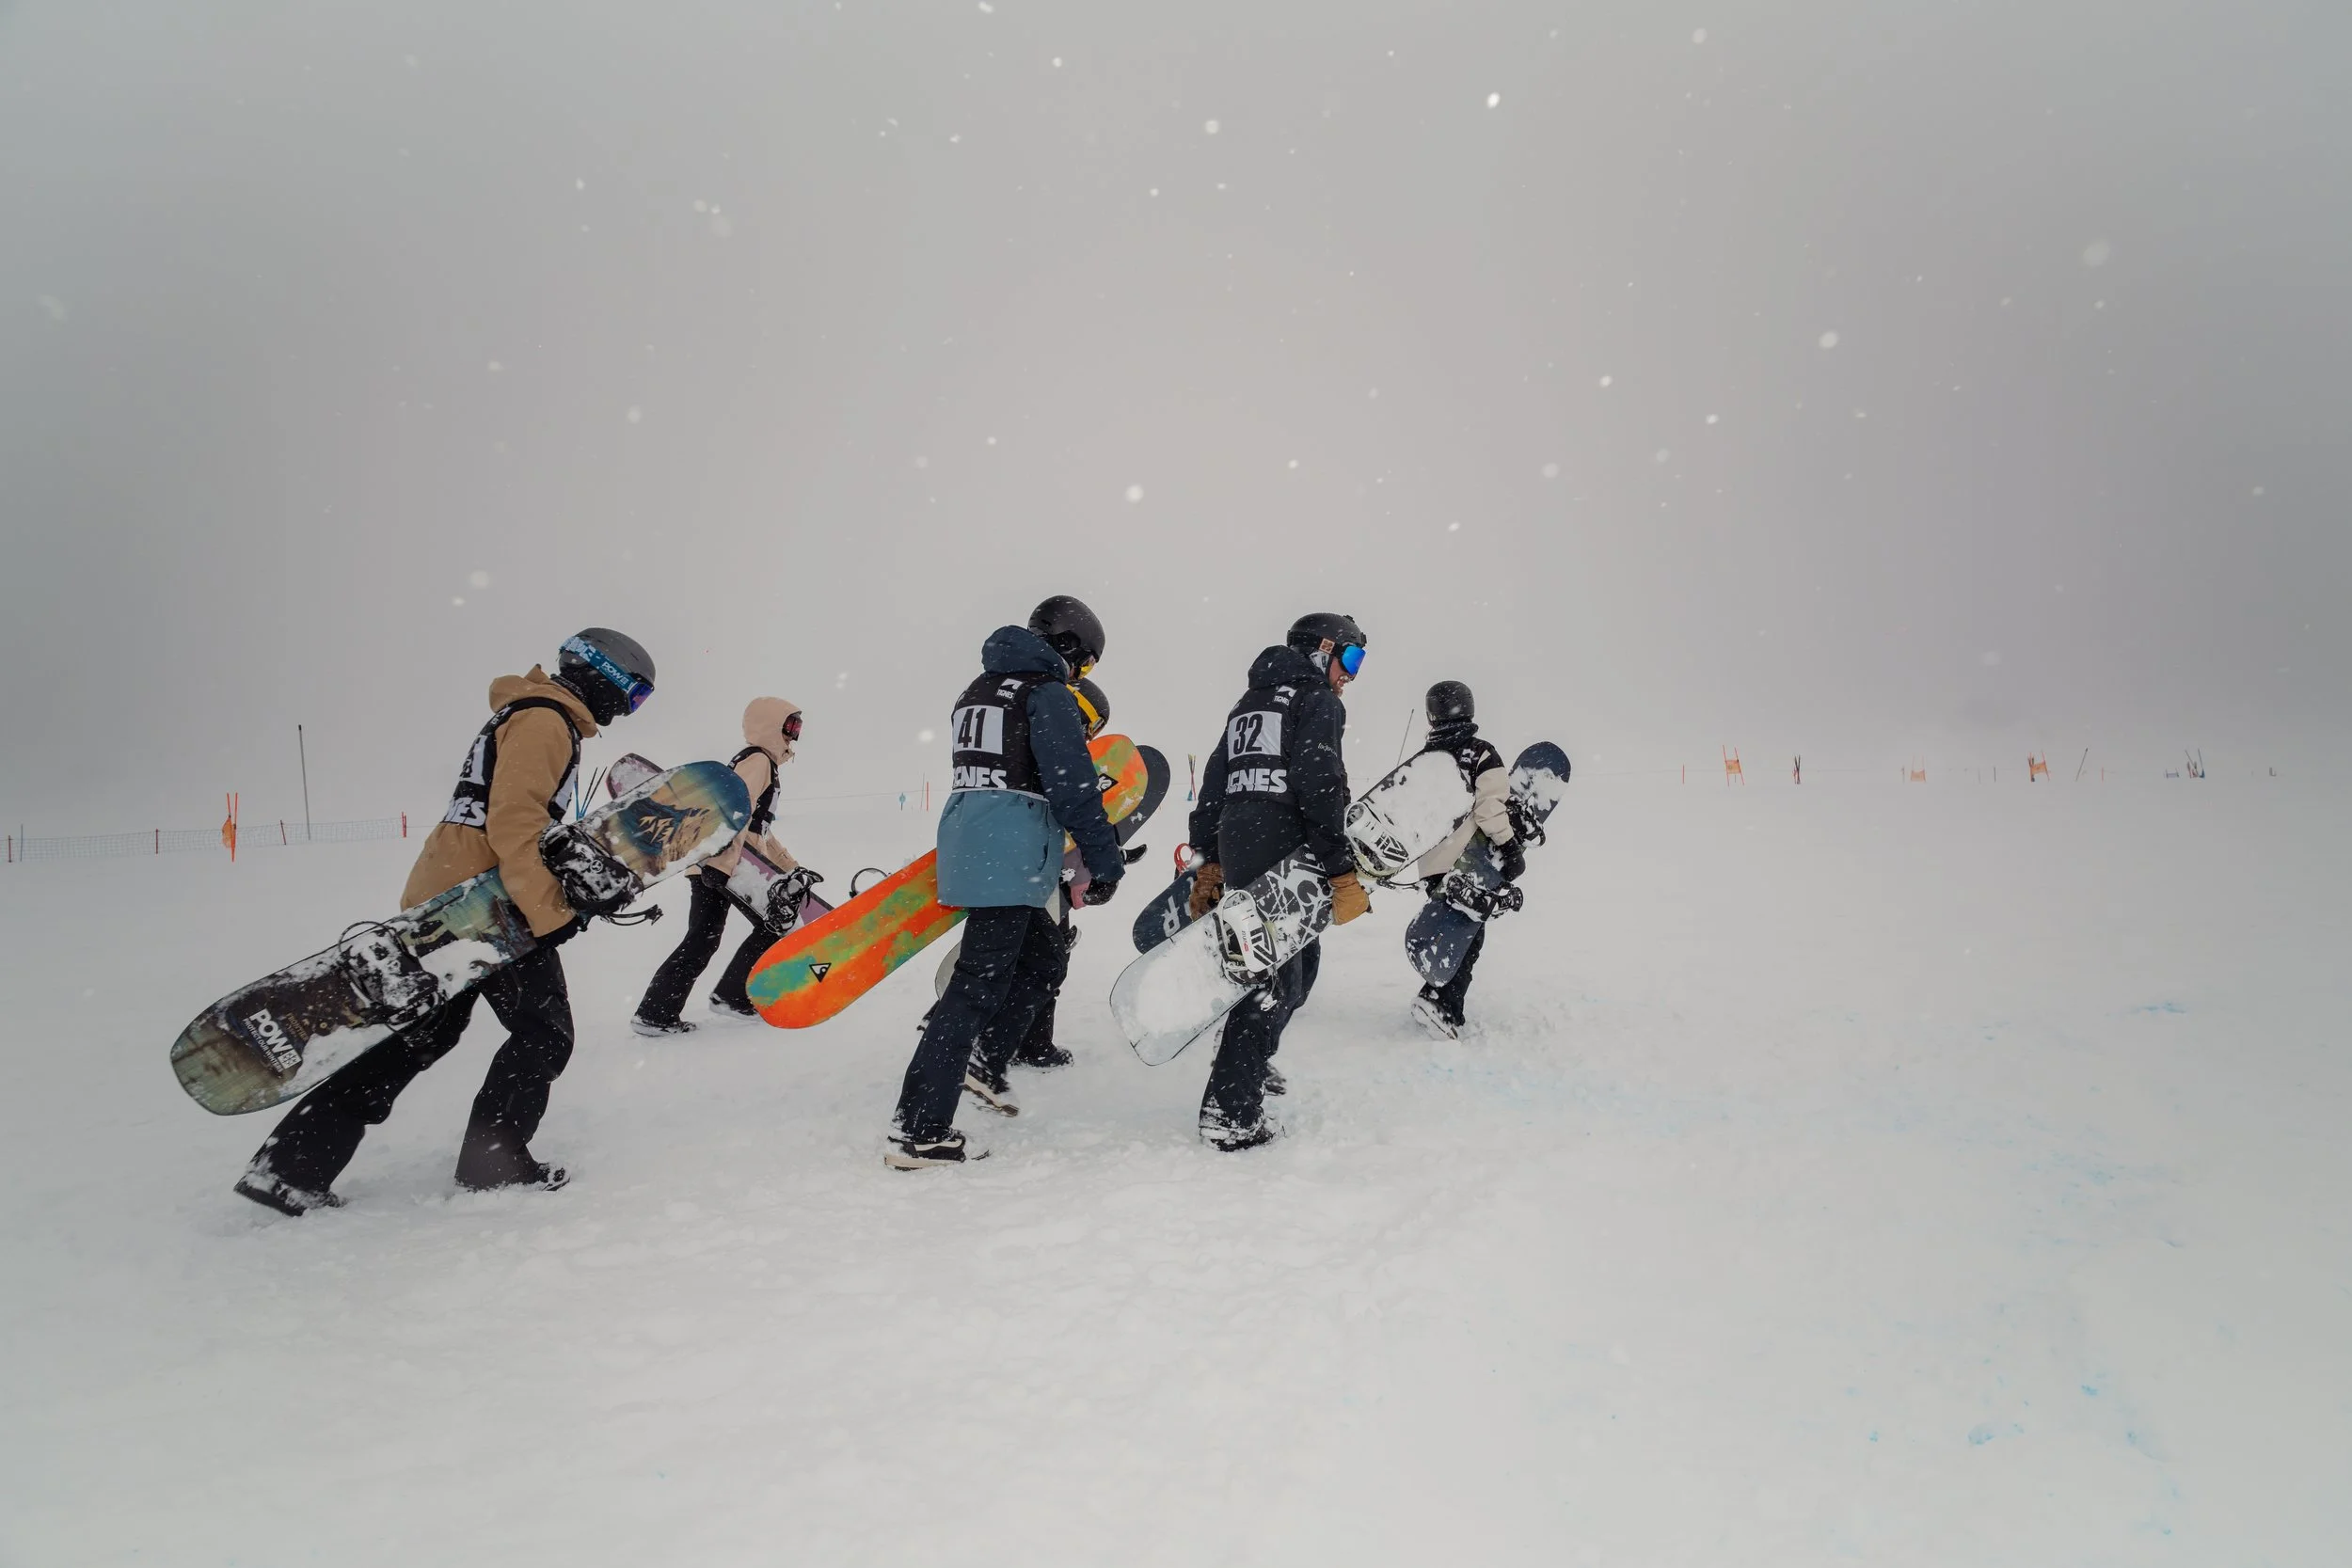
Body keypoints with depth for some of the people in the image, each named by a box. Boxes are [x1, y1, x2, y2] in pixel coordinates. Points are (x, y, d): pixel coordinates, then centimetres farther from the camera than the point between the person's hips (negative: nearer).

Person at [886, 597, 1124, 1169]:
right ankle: (918, 1133, -8)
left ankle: (974, 1059, 16)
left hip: (965, 843, 9)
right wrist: (1105, 861, -7)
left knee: (1045, 958, 20)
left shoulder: (977, 691, 21)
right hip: (1010, 859, -9)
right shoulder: (1047, 692, -6)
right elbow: (1072, 786, -13)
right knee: (979, 987, -8)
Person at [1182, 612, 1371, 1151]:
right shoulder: (1319, 701, -2)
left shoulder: (1250, 702, 24)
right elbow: (1319, 787, -15)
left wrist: (1208, 861, 22)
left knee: (1299, 957, 23)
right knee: (1276, 977, -8)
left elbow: (1214, 782, 21)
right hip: (1283, 855, -9)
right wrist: (1342, 872, -16)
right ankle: (1231, 1113, -10)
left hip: (1234, 848, 9)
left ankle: (1250, 1061, 32)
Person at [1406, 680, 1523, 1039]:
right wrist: (1510, 847, -9)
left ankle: (1444, 990, 25)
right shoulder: (1481, 753, -6)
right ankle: (1443, 1002, -18)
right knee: (1469, 934, -4)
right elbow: (1491, 806, -16)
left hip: (1430, 865, 6)